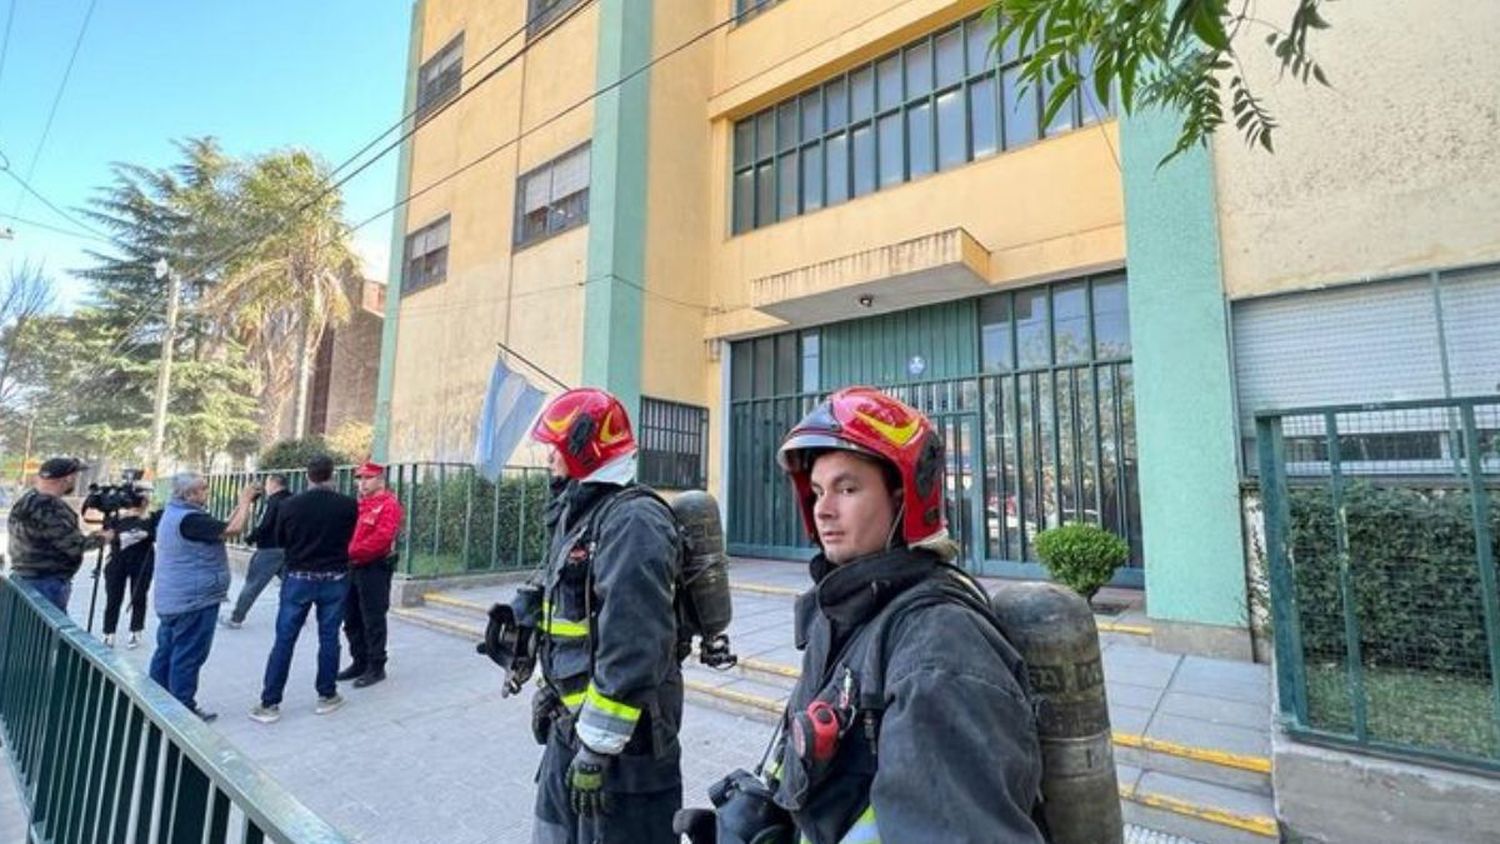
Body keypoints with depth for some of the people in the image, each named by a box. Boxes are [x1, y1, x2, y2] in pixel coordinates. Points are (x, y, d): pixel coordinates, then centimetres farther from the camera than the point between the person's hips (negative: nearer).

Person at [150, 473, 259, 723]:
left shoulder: (174, 513, 11)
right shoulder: (190, 518, -23)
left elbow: (220, 528, 11)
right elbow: (232, 529, -26)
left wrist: (241, 504, 5)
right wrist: (245, 500, -13)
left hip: (171, 600, 11)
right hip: (194, 601, -11)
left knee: (166, 652, 18)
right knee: (188, 656, 0)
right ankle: (183, 709, 8)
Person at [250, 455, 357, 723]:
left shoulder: (290, 505, -9)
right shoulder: (348, 505, -11)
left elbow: (279, 541, 6)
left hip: (298, 578, 0)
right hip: (334, 579, 0)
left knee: (284, 640, 9)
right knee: (328, 638, 10)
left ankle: (270, 703, 14)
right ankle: (327, 696, 19)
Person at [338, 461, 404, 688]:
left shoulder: (389, 504, -12)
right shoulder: (357, 503, 16)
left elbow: (382, 537, -22)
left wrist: (353, 552, -20)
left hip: (375, 569, -9)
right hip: (352, 567, 9)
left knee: (373, 621, -2)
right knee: (352, 619, 16)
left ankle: (376, 668, 8)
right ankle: (359, 662, 29)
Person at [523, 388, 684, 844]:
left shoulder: (633, 520, -24)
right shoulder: (580, 512, 9)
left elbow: (633, 649, -28)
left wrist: (599, 742, -23)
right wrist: (552, 688, 21)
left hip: (620, 730, -10)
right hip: (573, 719, 10)